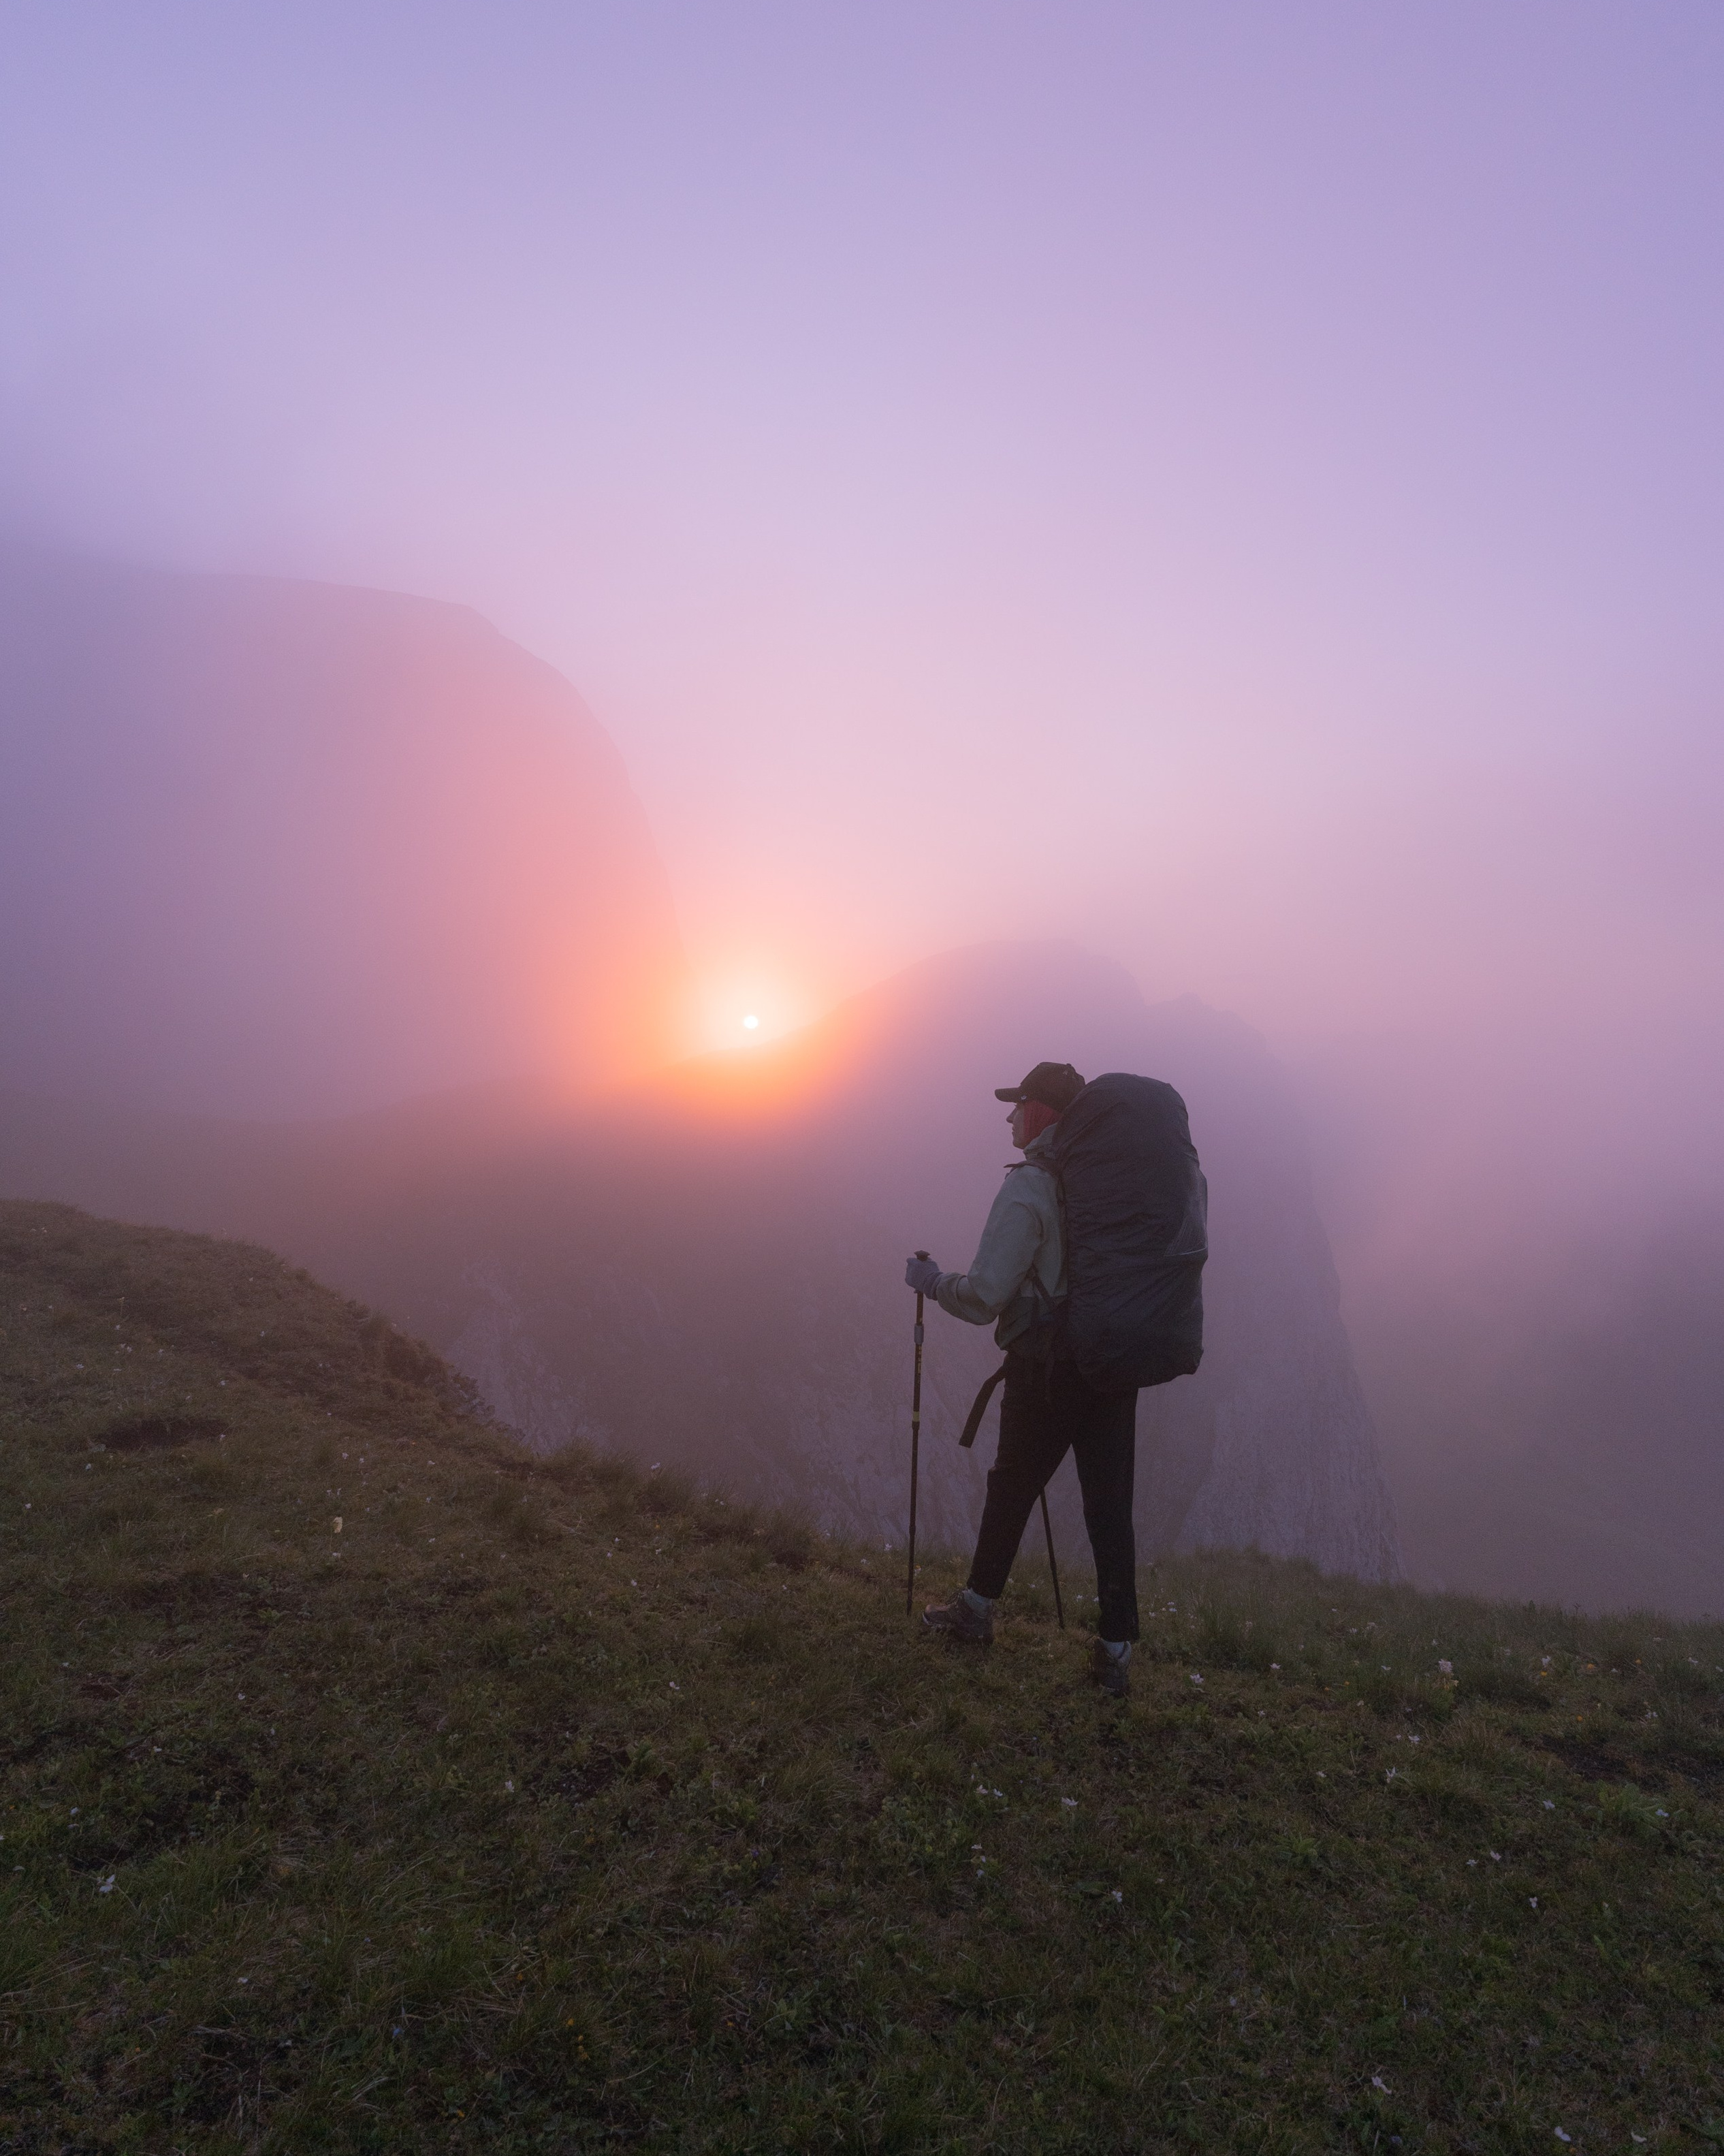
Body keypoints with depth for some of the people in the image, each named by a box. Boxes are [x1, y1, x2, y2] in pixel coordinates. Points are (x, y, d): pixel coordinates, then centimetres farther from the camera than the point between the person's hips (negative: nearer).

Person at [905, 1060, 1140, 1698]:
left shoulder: (1029, 1188, -16)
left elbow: (983, 1297, -19)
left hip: (1047, 1370, -5)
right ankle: (1115, 1651, 15)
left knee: (1011, 1489, 14)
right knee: (1110, 1506, 10)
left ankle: (976, 1610, 32)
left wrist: (931, 1279, -2)